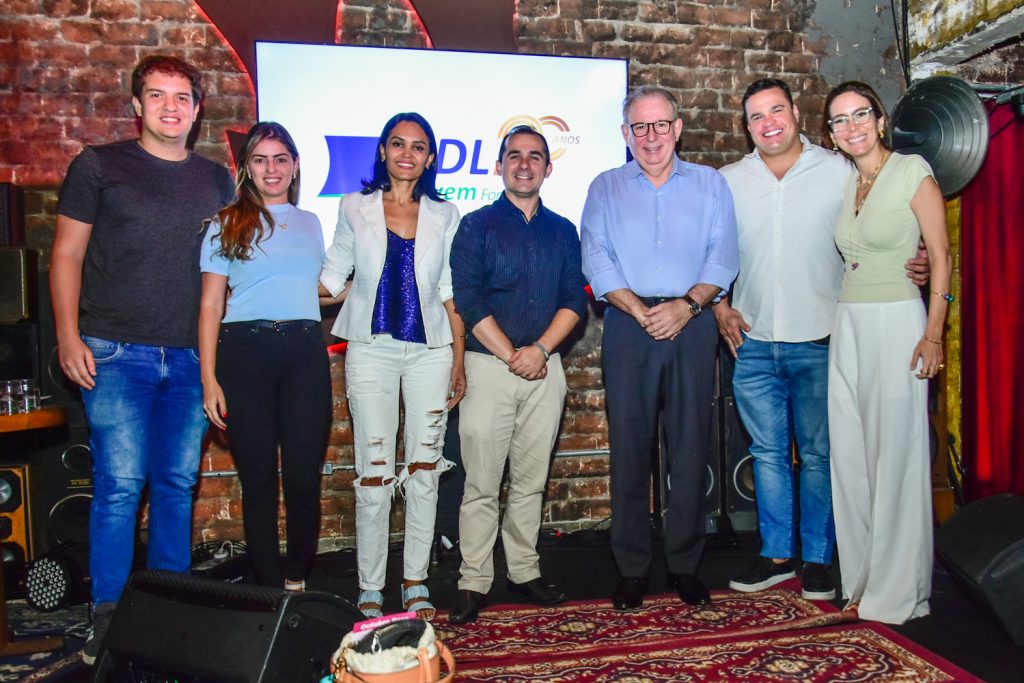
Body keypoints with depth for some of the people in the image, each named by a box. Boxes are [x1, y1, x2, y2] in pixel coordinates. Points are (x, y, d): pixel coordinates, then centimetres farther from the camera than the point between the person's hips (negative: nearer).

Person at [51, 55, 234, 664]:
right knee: (121, 486, -5)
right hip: (117, 355, -3)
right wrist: (68, 335, -7)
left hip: (191, 359, 3)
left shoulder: (217, 179, 13)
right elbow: (67, 255, 4)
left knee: (178, 486, 8)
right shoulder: (99, 166, 5)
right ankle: (110, 618, 10)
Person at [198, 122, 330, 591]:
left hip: (304, 352, 2)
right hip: (245, 351, -2)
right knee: (258, 480, 3)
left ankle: (297, 579, 16)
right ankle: (270, 588, 16)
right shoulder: (227, 224, 8)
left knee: (303, 478, -2)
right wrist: (208, 378, -5)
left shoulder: (310, 223, 18)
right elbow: (210, 305, 3)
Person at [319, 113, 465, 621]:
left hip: (430, 350, 1)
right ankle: (370, 589, 10)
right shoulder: (355, 208, 8)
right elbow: (331, 279, 10)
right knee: (374, 470, -1)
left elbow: (451, 293, 8)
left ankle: (416, 583, 16)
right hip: (371, 350, -1)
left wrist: (459, 361, 3)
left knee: (425, 468, 4)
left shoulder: (445, 215, 9)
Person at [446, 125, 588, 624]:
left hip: (545, 368, 3)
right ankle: (473, 582, 8)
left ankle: (524, 571, 22)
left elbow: (575, 299, 7)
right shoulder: (476, 226, 3)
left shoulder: (562, 231, 14)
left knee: (531, 481, 10)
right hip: (488, 365, -3)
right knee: (481, 483, -2)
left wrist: (540, 349, -9)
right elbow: (468, 301, -6)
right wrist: (512, 356, -10)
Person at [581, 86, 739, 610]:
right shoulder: (605, 188, 13)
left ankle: (685, 565, 16)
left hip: (692, 326, 1)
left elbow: (723, 258, 3)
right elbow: (596, 261, 2)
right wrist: (641, 311, -11)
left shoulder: (710, 184, 13)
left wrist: (686, 305, -13)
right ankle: (632, 570, 12)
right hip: (628, 328, 0)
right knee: (629, 449, 1)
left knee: (690, 449, 2)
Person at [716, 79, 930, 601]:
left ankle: (818, 559, 21)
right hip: (753, 343, 3)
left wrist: (913, 265, -14)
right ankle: (777, 555, 24)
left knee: (818, 454, 6)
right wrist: (719, 307, 3)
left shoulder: (839, 172, 0)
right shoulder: (728, 181, 7)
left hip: (818, 341, -2)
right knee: (768, 452, 10)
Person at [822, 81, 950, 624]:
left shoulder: (911, 172, -4)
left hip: (897, 322, -6)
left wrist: (933, 333, -14)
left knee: (895, 456, -1)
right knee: (850, 457, 8)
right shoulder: (843, 185, 14)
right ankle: (862, 580, 22)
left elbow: (940, 255, -7)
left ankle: (897, 590, 14)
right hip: (848, 325, 6)